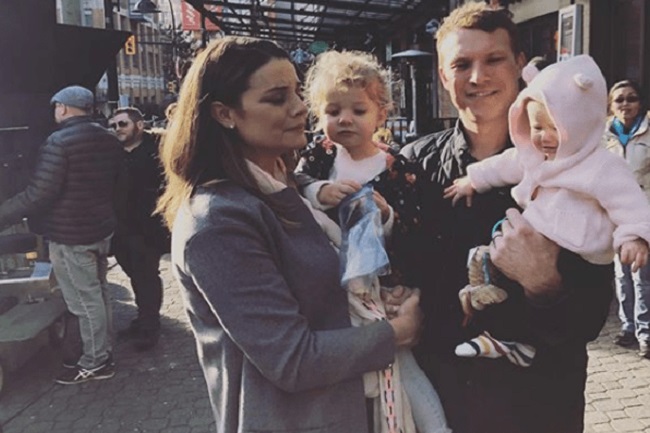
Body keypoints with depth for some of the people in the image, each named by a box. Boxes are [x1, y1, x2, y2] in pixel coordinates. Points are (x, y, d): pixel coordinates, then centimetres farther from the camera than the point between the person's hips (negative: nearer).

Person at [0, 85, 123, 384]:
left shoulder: (59, 141, -19)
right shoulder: (109, 140, 6)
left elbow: (38, 194, -22)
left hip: (70, 236, -8)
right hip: (101, 228, 9)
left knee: (84, 300, 1)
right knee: (97, 293, 18)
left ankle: (95, 363, 12)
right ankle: (102, 350, 30)